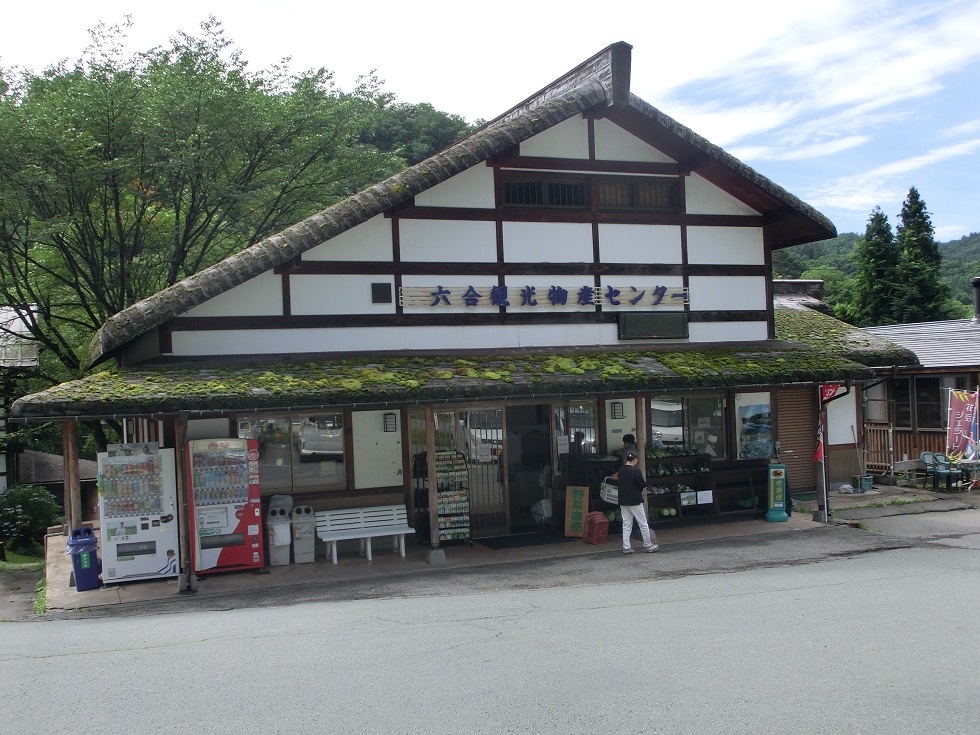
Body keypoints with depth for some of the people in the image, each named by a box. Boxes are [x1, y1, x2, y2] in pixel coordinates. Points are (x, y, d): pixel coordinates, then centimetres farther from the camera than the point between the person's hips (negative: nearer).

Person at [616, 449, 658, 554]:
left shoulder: (621, 470, 4)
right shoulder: (635, 470, -16)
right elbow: (642, 484, -15)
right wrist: (644, 481, 8)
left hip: (623, 502, 6)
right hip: (635, 501, -6)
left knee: (626, 525, 9)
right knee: (643, 524, 7)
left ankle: (626, 547, 6)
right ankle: (648, 546, 14)